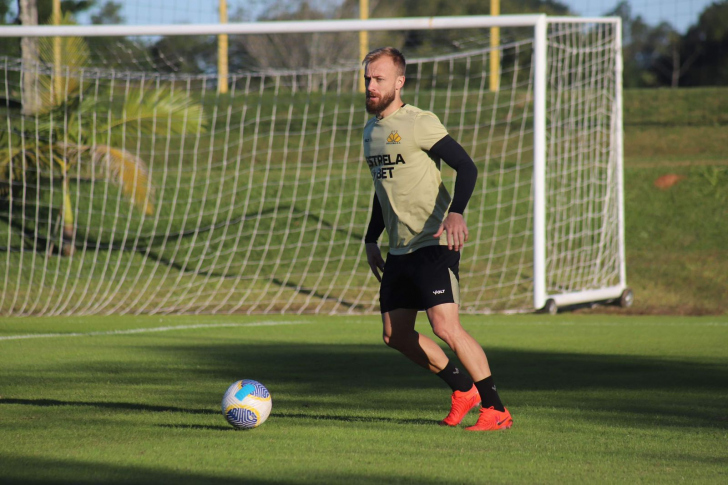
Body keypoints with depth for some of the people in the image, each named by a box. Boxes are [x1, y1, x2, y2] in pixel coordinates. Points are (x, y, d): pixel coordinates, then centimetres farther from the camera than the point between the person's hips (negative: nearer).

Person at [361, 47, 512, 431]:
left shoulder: (420, 123, -10)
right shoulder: (371, 130, 15)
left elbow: (466, 167, -17)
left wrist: (456, 212, -33)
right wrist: (371, 239, 25)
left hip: (433, 244, -9)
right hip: (399, 251, 9)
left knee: (445, 327, -19)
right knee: (395, 335, 7)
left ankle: (496, 410, -10)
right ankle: (463, 389, 24)